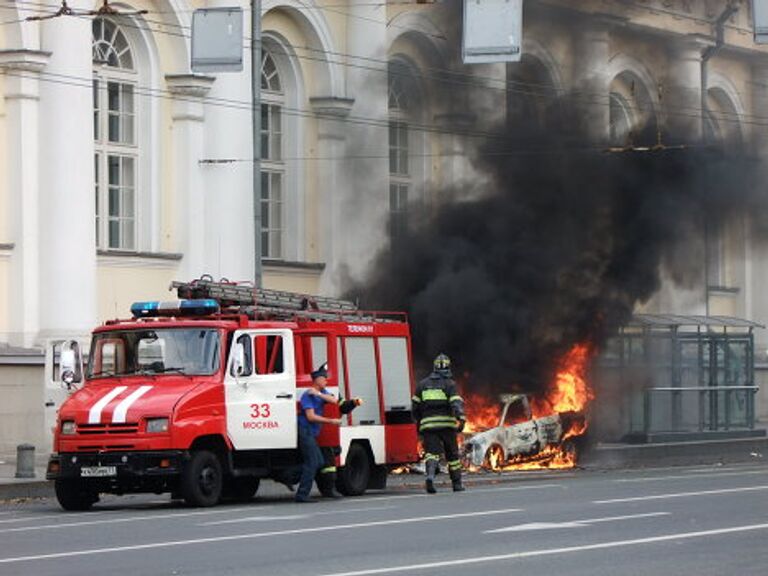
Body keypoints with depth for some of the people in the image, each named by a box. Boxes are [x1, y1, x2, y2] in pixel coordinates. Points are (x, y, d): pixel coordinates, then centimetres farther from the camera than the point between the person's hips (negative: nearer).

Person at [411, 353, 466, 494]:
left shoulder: (423, 384, 11)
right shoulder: (449, 384, 0)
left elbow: (415, 406, 17)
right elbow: (456, 403, -14)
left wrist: (418, 421, 30)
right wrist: (461, 419, -23)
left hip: (428, 424, 2)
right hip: (447, 423, -2)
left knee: (431, 452, -6)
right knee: (452, 454, 12)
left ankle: (430, 476, -34)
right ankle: (457, 483, 20)